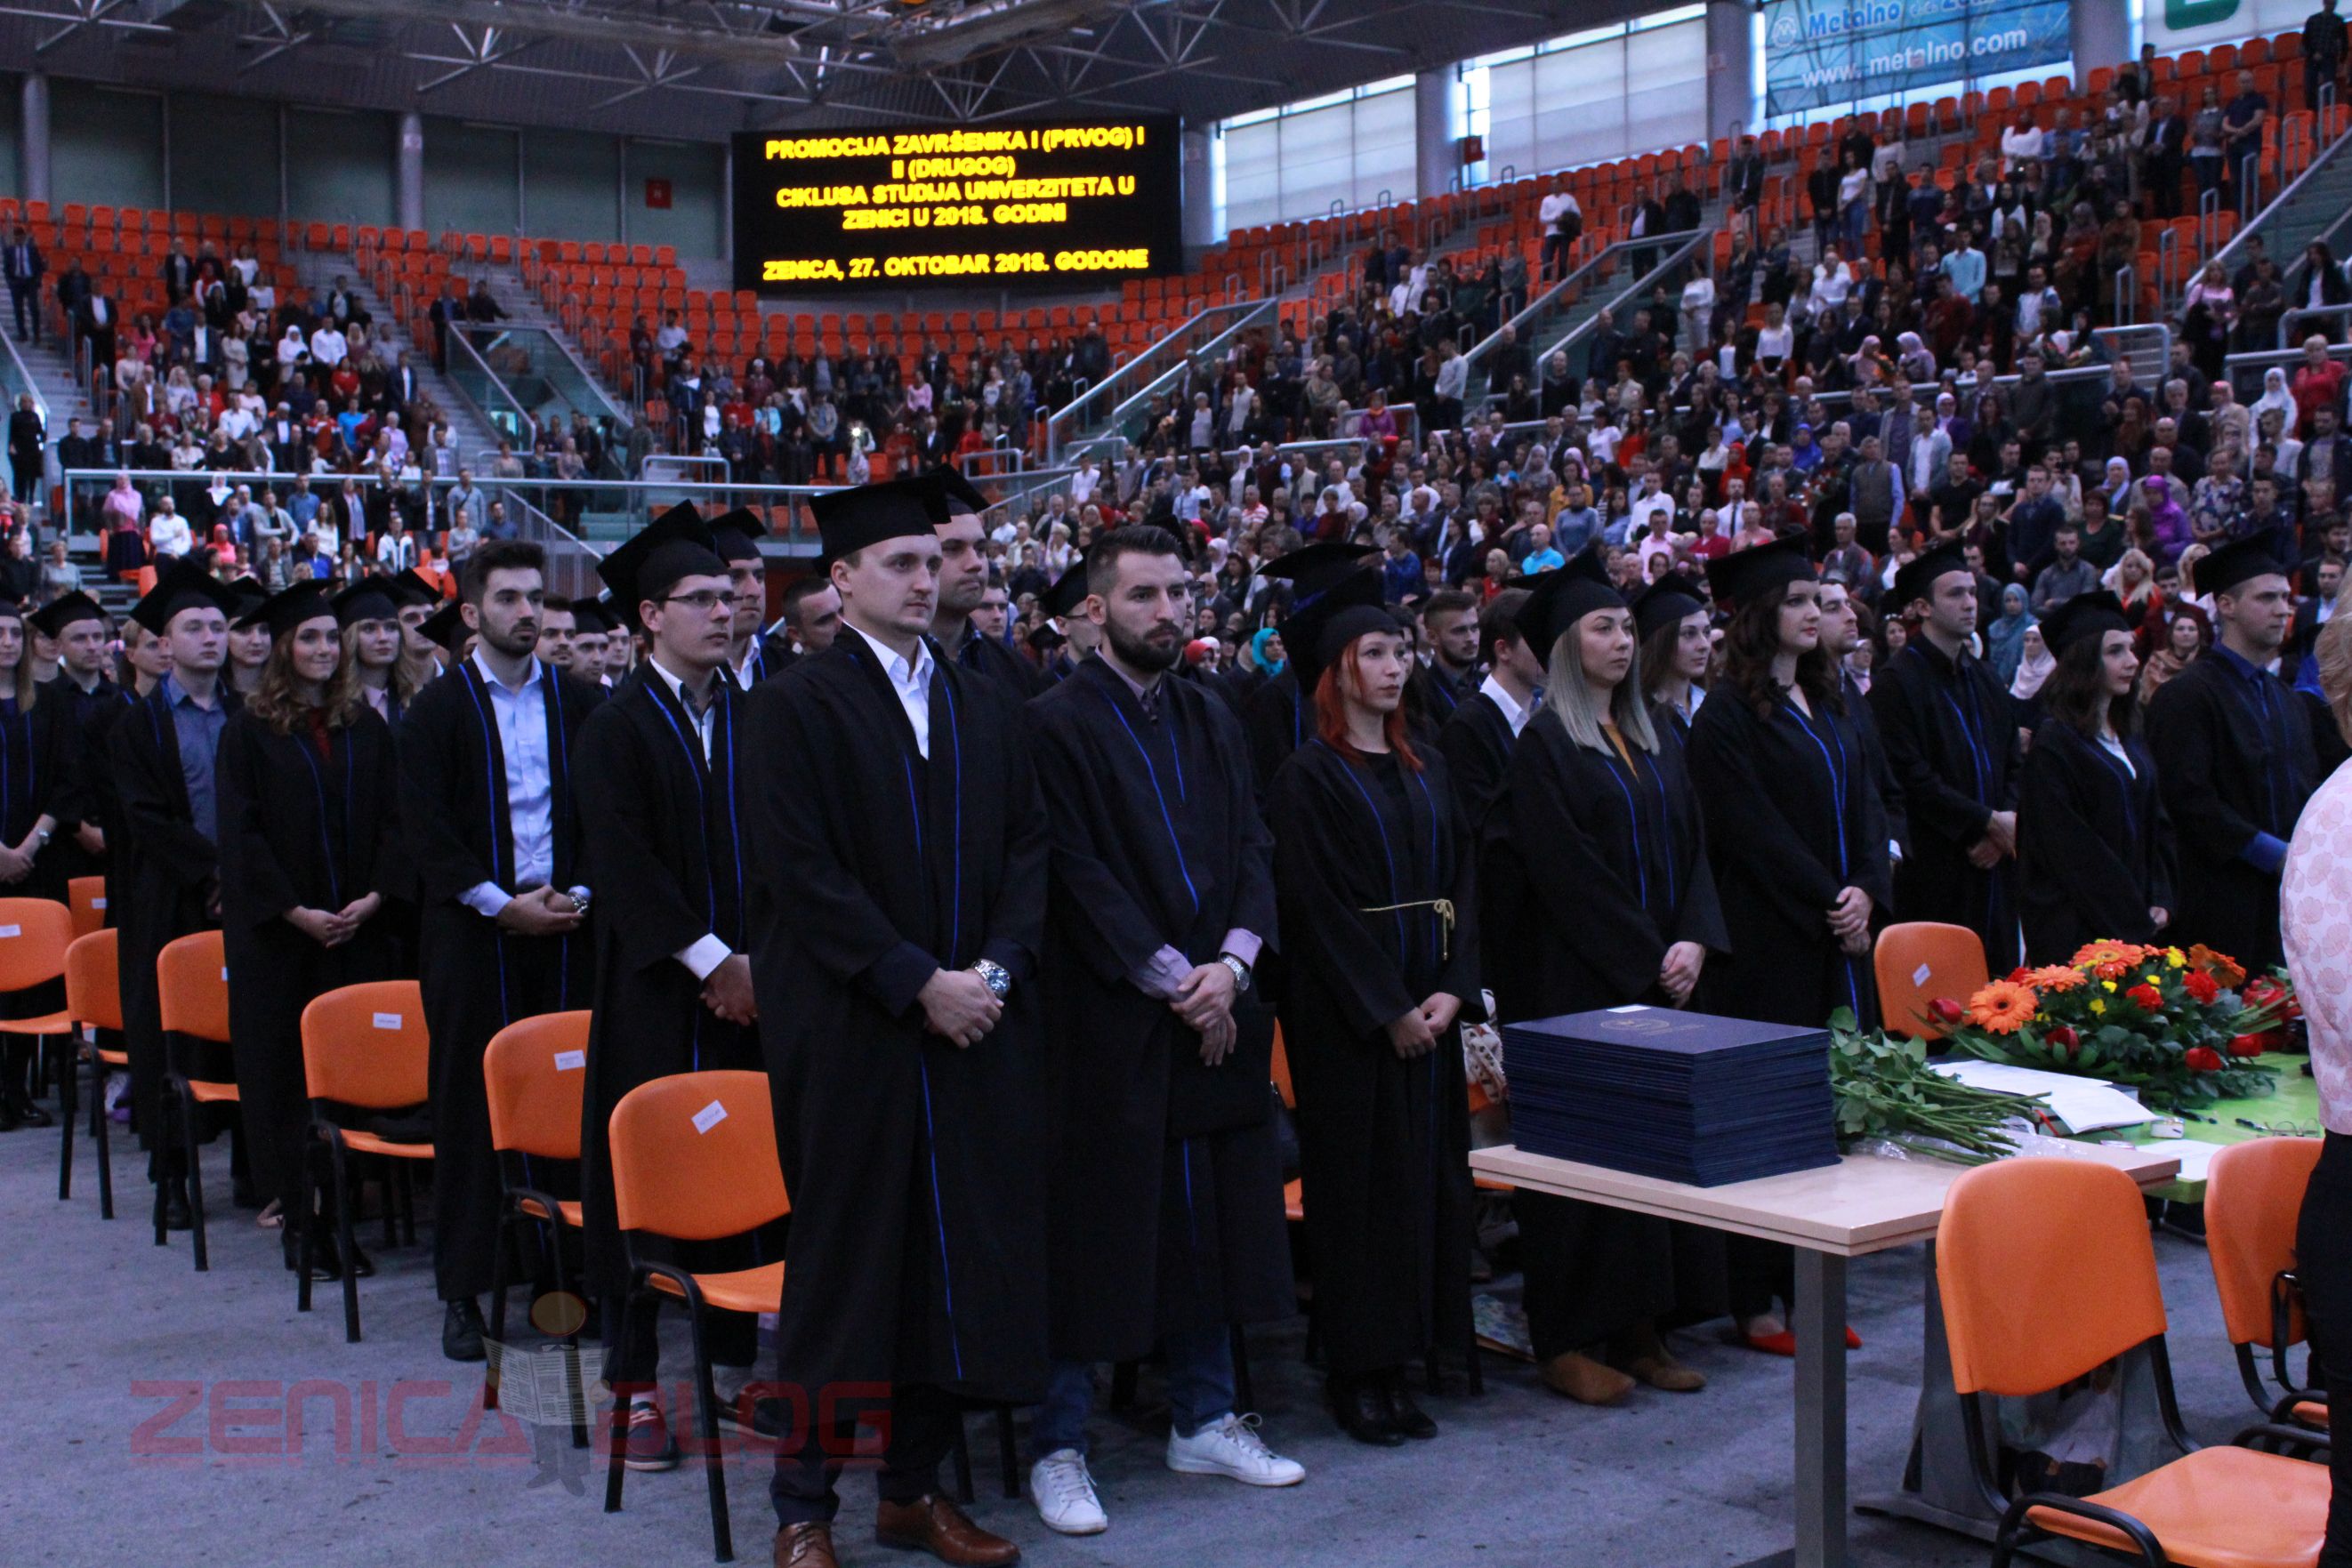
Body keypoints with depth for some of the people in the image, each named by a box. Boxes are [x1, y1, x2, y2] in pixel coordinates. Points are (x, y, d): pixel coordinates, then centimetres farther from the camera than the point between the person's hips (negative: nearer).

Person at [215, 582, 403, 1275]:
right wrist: (295, 911, -13)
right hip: (280, 931, -3)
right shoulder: (250, 730, 1)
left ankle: (342, 1211, 8)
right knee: (289, 1073, 0)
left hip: (359, 926, 3)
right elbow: (242, 833, -5)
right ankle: (300, 1222, 5)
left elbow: (392, 820, 7)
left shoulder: (365, 726, 10)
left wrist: (375, 895, -9)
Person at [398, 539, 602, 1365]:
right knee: (471, 1106, 1)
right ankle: (463, 1289, 9)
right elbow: (427, 829, -4)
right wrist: (500, 902, -13)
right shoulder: (438, 709, 3)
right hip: (472, 931, -2)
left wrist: (579, 891, -8)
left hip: (565, 925, 2)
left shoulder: (580, 704, 9)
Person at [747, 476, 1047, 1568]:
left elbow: (1027, 846, 9)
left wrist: (995, 968, -7)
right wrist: (918, 983, -15)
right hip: (850, 1028, -5)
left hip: (977, 1024, 5)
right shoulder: (799, 703, -4)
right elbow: (805, 872, -11)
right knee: (844, 1260, 1)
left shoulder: (987, 706, 12)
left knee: (959, 1258, 7)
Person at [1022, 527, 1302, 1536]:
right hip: (1108, 1020, -6)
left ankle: (1203, 1421, 26)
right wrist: (1172, 978, -15)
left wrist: (1232, 962, -8)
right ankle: (1058, 1448, 10)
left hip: (1216, 1008, 6)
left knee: (1211, 1220, 12)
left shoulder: (1212, 722, 14)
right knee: (1094, 1232, -1)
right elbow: (1076, 872, -13)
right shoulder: (1059, 723, -7)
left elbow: (1252, 849, 9)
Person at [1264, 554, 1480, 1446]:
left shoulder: (1425, 770, 13)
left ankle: (1395, 1365, 16)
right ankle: (1354, 1378, 7)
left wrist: (1451, 989, -5)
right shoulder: (1309, 777, -7)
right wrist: (1388, 1008, -15)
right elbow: (1317, 906, -13)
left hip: (1426, 1010, 6)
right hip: (1347, 1016, -6)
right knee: (1359, 1183, -2)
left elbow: (1460, 884, 9)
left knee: (1426, 1176, 7)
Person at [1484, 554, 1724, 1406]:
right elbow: (1567, 872, -14)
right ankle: (1568, 1342, 5)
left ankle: (1636, 1327, 17)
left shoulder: (1656, 741, 15)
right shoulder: (1545, 747, -7)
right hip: (1577, 983, -7)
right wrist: (1646, 957, -15)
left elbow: (1690, 847, 11)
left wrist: (1694, 939, -5)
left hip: (1659, 976, 7)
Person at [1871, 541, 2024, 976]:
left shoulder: (1986, 681, 16)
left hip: (1993, 865, 7)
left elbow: (2012, 767, 15)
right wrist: (1988, 822, -12)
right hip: (1936, 872, -7)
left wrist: (2003, 830, -3)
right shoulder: (1897, 682, -8)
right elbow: (1912, 779, -15)